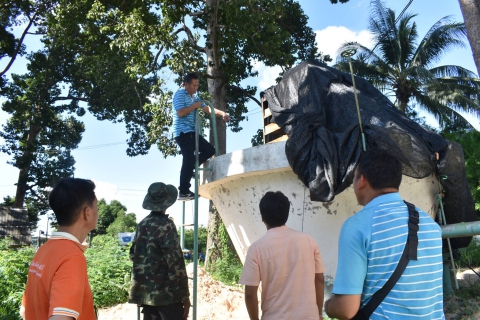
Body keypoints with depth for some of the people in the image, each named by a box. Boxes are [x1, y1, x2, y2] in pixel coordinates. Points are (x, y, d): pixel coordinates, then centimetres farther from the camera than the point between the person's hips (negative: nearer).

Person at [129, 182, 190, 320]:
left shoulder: (142, 224, 7)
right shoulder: (166, 225, -14)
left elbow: (133, 254, 17)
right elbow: (176, 262, -17)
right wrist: (184, 294, -12)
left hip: (145, 292, 7)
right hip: (167, 292, -7)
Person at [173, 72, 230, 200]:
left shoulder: (194, 96, 18)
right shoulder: (179, 94, -7)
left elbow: (207, 108, 14)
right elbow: (180, 113, -20)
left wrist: (222, 113, 0)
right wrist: (195, 106, -10)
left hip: (191, 132, 9)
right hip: (182, 132, -9)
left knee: (210, 150, 8)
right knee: (189, 159, -13)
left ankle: (187, 169, 13)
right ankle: (183, 192, -8)